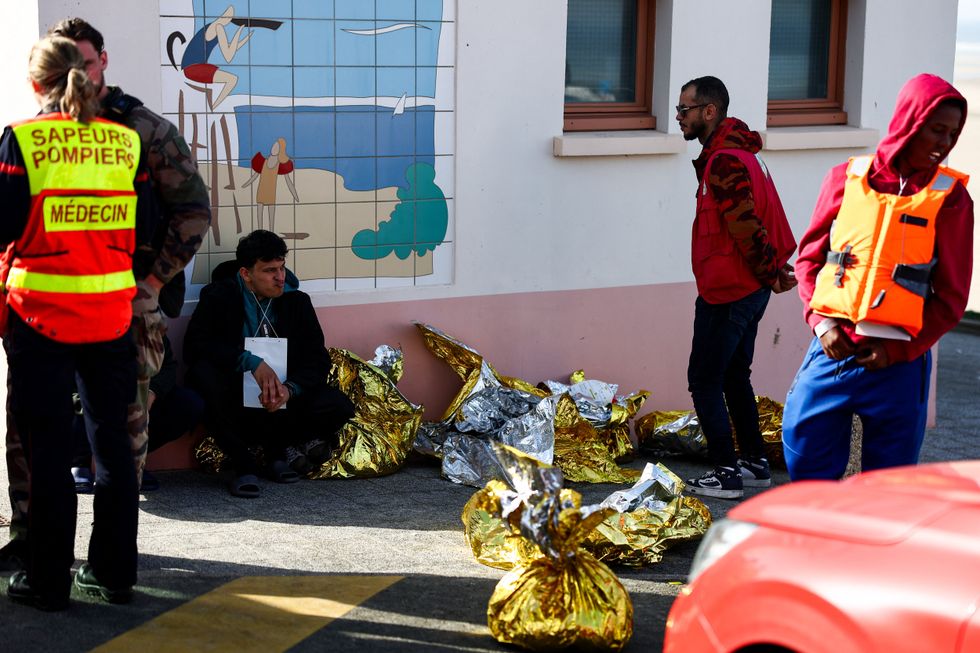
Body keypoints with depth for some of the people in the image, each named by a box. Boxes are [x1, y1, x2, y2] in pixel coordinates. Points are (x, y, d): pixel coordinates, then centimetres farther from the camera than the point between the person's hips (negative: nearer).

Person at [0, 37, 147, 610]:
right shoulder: (126, 141, 3)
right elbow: (141, 229, 8)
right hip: (111, 312, 3)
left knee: (49, 447, 4)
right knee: (112, 440, 11)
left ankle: (48, 580, 10)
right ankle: (115, 572, 18)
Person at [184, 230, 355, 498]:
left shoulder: (296, 302, 4)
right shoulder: (219, 297, -4)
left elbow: (318, 359, -1)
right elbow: (195, 345, -20)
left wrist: (290, 388, -23)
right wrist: (251, 362, -32)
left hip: (280, 403, 2)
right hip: (235, 402, -2)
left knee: (339, 407, -23)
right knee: (203, 373, -34)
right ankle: (244, 465, -20)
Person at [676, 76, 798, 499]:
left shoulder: (724, 163, -20)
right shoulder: (738, 154, 14)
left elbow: (746, 226, -24)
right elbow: (750, 224, 17)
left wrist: (770, 273, -14)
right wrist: (776, 270, 14)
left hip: (727, 294, -11)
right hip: (749, 290, 11)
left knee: (704, 381, -4)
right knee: (734, 377, 18)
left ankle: (726, 473, -3)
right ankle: (754, 463, 25)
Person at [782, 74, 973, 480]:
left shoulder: (950, 198, 0)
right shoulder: (847, 178, 4)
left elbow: (951, 298, 2)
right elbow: (809, 257, 11)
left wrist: (898, 350, -8)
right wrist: (820, 321, -5)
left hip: (898, 364, -1)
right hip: (833, 349, 2)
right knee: (803, 454, 4)